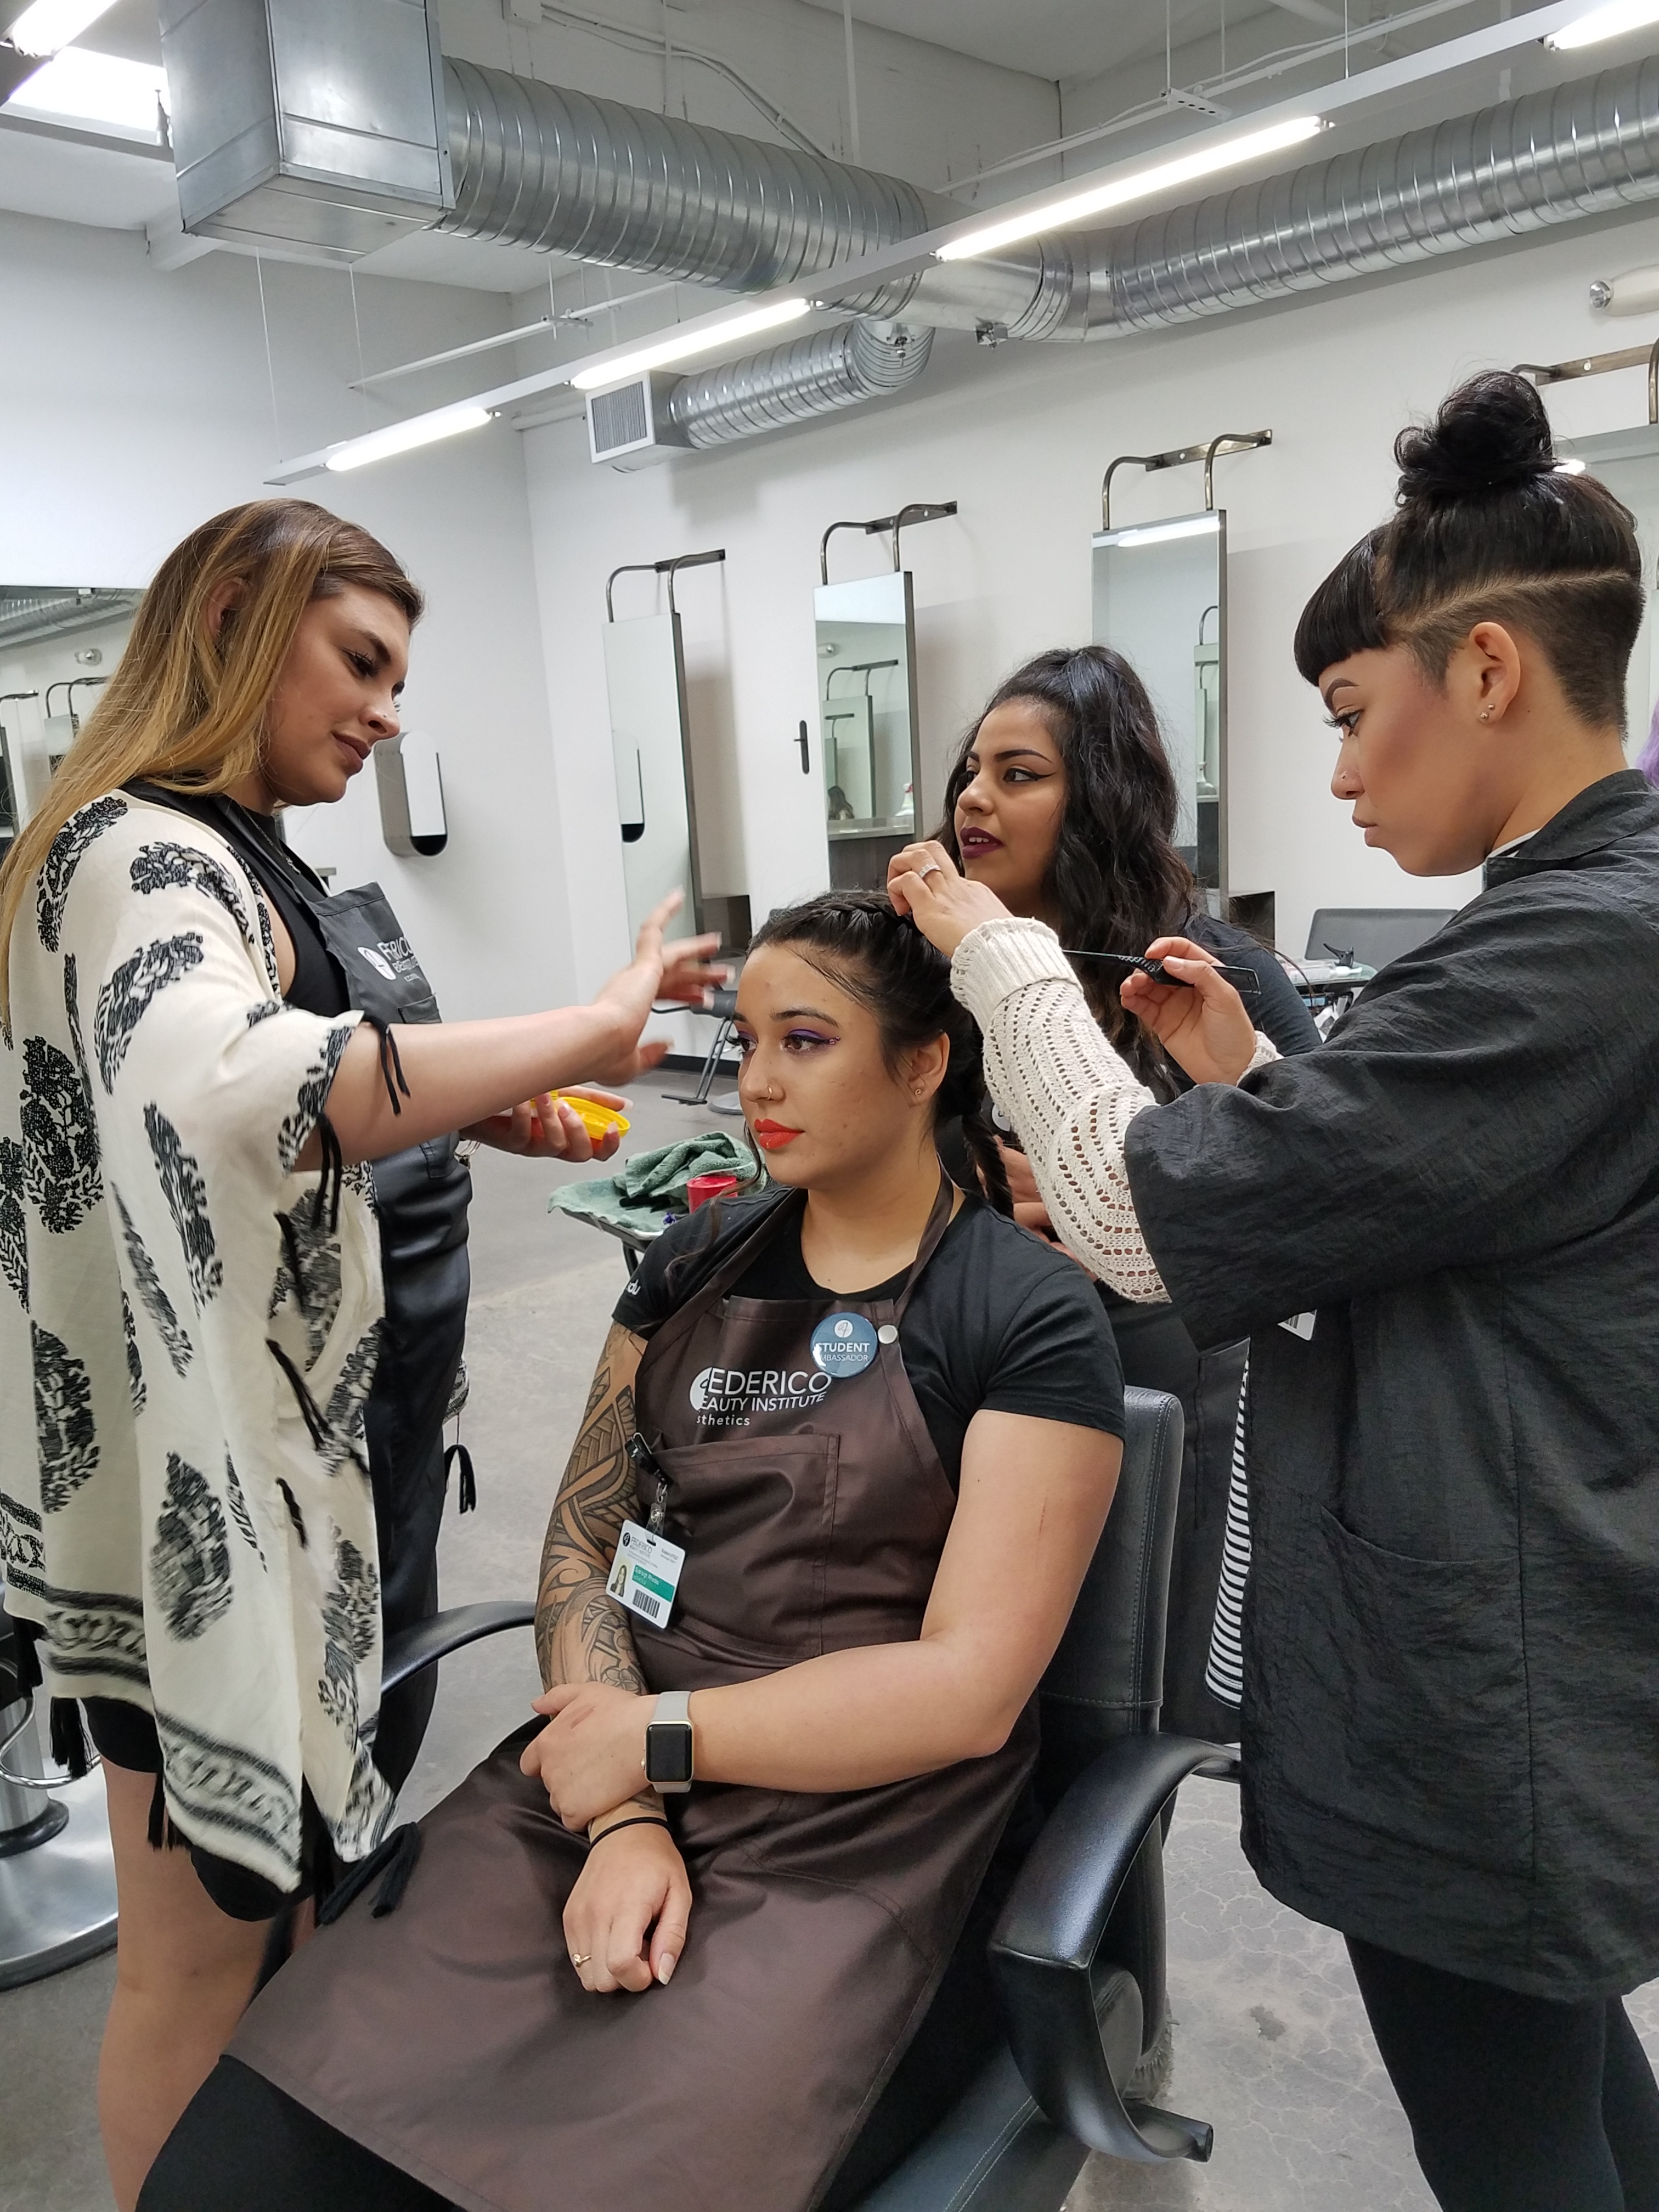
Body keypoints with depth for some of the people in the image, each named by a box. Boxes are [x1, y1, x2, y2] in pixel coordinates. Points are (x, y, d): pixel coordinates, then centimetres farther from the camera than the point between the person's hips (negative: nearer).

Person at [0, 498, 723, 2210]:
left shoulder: (188, 854, 14)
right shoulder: (142, 854, -20)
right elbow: (234, 1090, -42)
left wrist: (480, 1106, 6)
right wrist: (592, 1025, -36)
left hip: (244, 1458, 10)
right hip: (198, 1485, -10)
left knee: (264, 1881, 25)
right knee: (200, 1950, 8)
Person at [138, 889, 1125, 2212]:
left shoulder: (1032, 1317, -6)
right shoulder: (698, 1261, 10)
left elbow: (971, 1684, -11)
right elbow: (583, 1542, 6)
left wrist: (660, 1740, -9)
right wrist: (623, 1819, -9)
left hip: (859, 1846, -3)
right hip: (604, 1785, 4)